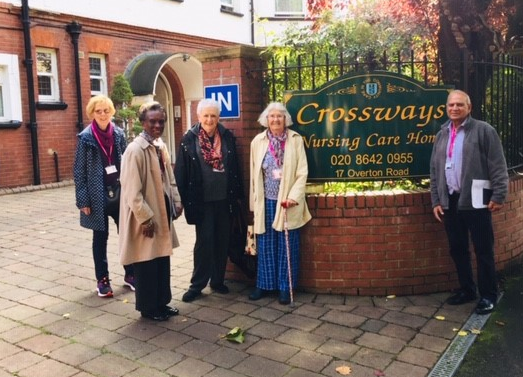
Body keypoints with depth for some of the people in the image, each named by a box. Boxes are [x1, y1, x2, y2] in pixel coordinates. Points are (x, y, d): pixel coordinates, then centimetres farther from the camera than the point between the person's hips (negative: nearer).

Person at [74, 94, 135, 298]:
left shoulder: (119, 134, 2)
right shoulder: (85, 137, -7)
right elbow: (79, 171, -6)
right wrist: (83, 200, -10)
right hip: (98, 194, -3)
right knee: (100, 237, 8)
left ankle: (130, 274, 22)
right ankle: (102, 280, 21)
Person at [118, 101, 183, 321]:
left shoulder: (161, 146, 8)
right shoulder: (135, 150, -18)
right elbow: (132, 191, -20)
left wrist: (176, 201, 9)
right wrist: (145, 217, -20)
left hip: (162, 209, 8)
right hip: (146, 215, -8)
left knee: (163, 259, 16)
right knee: (146, 263, 5)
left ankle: (161, 302, 30)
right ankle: (148, 307, 20)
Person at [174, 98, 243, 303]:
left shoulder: (227, 137, 3)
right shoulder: (189, 139, -5)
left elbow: (235, 167, 7)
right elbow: (181, 172, -5)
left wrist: (237, 194, 6)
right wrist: (184, 198, -7)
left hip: (224, 199, 3)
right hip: (202, 200, -3)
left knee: (222, 240, 10)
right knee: (204, 241, 0)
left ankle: (217, 280, 23)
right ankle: (197, 284, 11)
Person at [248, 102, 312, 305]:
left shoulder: (295, 140, -3)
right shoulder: (258, 141, 3)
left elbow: (302, 172, -5)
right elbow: (254, 174, 7)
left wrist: (293, 196, -15)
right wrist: (254, 202, 7)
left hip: (287, 201, -2)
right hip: (266, 201, 2)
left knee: (287, 246, 5)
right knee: (265, 245, 10)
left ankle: (285, 287, 16)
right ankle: (264, 284, 22)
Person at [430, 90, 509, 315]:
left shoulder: (483, 130, -3)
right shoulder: (442, 135, 14)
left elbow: (498, 166, -7)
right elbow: (435, 170, 15)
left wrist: (498, 195, -13)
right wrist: (436, 201, 10)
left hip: (475, 201, -5)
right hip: (450, 202, 6)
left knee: (483, 251, 2)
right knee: (457, 249, 12)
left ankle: (488, 295, 14)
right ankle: (466, 290, 27)